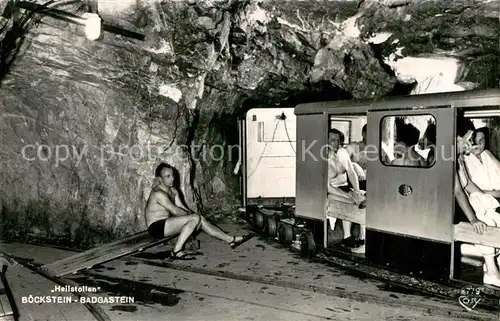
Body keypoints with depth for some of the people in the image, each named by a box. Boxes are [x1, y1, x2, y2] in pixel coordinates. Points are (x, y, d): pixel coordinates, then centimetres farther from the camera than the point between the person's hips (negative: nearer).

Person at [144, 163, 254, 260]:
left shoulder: (173, 190, 12)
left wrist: (189, 214, -8)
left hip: (167, 222, 9)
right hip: (156, 227, -9)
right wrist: (190, 215, -9)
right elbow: (175, 211, -22)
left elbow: (181, 207, 10)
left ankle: (231, 240, 1)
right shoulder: (158, 193, -19)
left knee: (201, 219, -1)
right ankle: (176, 251, -25)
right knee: (195, 218, -24)